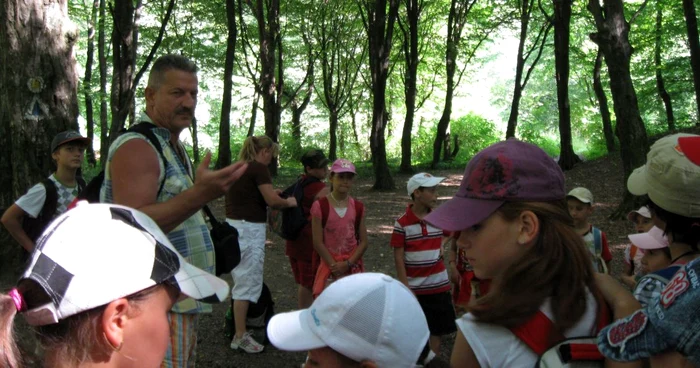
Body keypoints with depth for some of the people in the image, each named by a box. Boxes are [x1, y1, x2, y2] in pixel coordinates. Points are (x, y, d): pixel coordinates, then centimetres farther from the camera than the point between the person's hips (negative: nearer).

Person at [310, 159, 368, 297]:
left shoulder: (358, 207, 4)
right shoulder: (320, 206, -6)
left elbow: (363, 242, 3)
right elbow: (318, 242, -7)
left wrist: (348, 264, -9)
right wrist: (334, 265, -11)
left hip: (353, 265, 3)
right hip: (329, 265, -3)